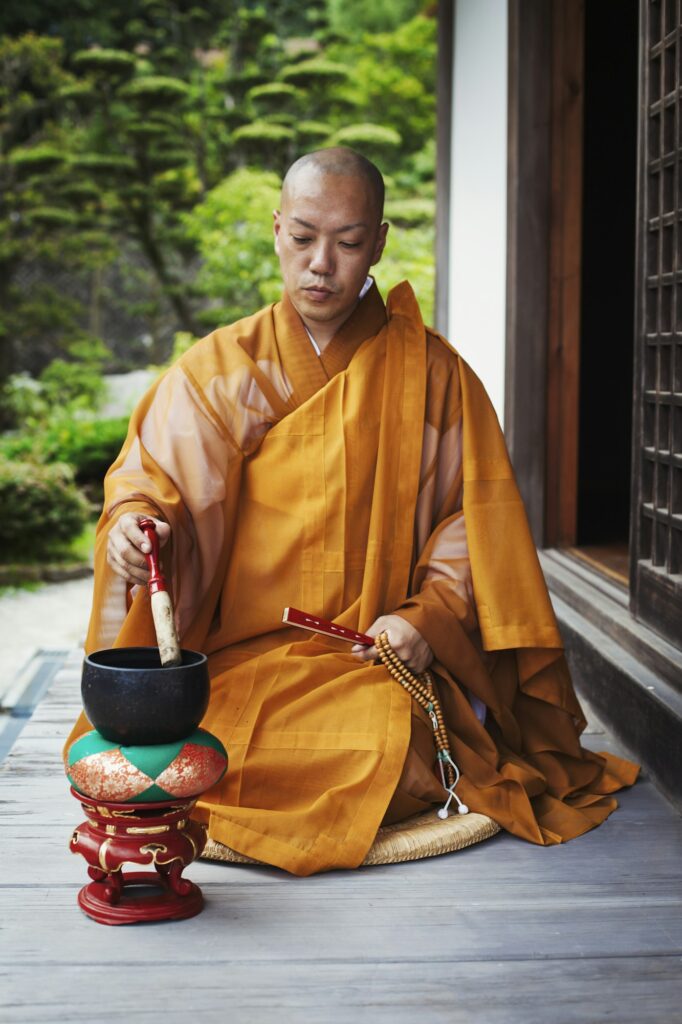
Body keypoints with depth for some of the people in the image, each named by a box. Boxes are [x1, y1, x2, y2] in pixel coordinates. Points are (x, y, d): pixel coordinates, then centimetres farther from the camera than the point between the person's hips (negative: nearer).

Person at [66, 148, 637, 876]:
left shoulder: (429, 371, 7)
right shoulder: (218, 368, 8)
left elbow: (475, 515, 5)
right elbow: (148, 476, 3)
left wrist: (430, 616, -11)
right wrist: (132, 523, -21)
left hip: (382, 655, -1)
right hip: (241, 658, 1)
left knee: (388, 751, -29)